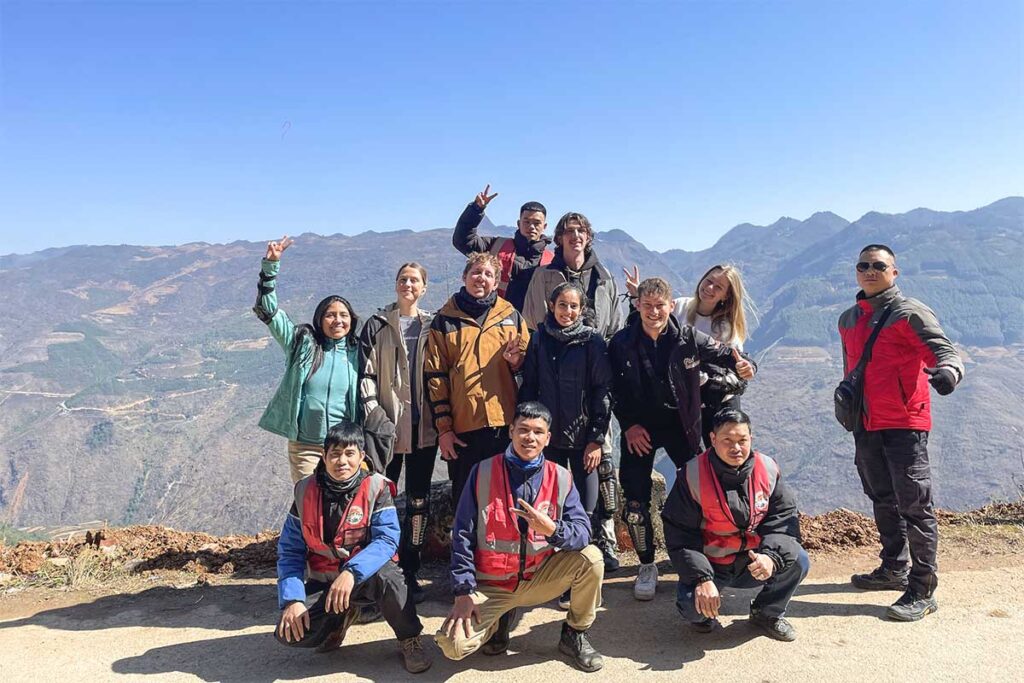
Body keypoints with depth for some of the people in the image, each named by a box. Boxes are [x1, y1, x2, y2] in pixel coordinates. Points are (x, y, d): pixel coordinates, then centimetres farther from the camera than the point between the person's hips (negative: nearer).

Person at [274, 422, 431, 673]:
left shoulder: (376, 488, -13)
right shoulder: (306, 491, -5)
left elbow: (386, 540, -23)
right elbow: (290, 551, -3)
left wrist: (352, 572, -39)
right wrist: (292, 599, -17)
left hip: (367, 576, -3)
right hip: (323, 581, 3)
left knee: (384, 574, -36)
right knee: (290, 632, -19)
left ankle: (410, 640, -9)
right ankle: (342, 617, 14)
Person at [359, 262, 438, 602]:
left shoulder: (432, 326, 9)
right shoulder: (378, 325, 3)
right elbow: (366, 374, -2)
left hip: (424, 426, 2)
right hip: (388, 425, -2)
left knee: (419, 500, 7)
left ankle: (409, 571, 17)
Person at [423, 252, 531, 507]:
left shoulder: (511, 315, 10)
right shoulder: (445, 320, 6)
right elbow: (434, 375, 3)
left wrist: (516, 360, -7)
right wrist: (443, 427, -2)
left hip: (505, 422, 1)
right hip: (462, 425, -1)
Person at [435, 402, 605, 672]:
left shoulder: (561, 478, -6)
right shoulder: (483, 472, -10)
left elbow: (583, 531, -14)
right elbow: (463, 535, -8)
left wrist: (552, 529, -35)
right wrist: (464, 591, -13)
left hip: (539, 578, 2)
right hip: (490, 586, -1)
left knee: (590, 557, -22)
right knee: (453, 645, -22)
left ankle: (575, 635, 4)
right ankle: (499, 619, 13)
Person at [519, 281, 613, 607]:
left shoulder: (592, 341, -2)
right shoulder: (538, 339, 4)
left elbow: (602, 391, -3)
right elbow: (528, 387, 6)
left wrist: (597, 438, -7)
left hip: (584, 438, -2)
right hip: (549, 436, 2)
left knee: (585, 510, 0)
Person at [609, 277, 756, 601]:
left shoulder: (689, 338, -10)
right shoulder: (622, 343, -9)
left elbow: (724, 353, -2)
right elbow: (615, 391, -2)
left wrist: (743, 365, -24)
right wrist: (629, 425, -10)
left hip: (681, 425, 1)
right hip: (639, 428, 0)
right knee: (636, 501, -2)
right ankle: (647, 566, 19)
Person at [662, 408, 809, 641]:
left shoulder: (767, 469, -7)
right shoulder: (693, 475, -17)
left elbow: (784, 518, -5)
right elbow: (679, 534, -14)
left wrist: (771, 555, -24)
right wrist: (701, 578, -24)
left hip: (753, 562, 3)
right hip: (708, 564, -3)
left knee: (798, 561, -20)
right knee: (694, 607, -28)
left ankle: (767, 612, 9)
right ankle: (704, 614, 13)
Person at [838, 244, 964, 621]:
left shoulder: (909, 313, -7)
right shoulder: (848, 319, 14)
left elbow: (946, 351, -16)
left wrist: (948, 371, -38)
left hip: (904, 424, -7)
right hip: (867, 426, 7)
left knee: (914, 505, -4)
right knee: (883, 501, 17)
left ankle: (922, 591, 4)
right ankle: (894, 569, 33)